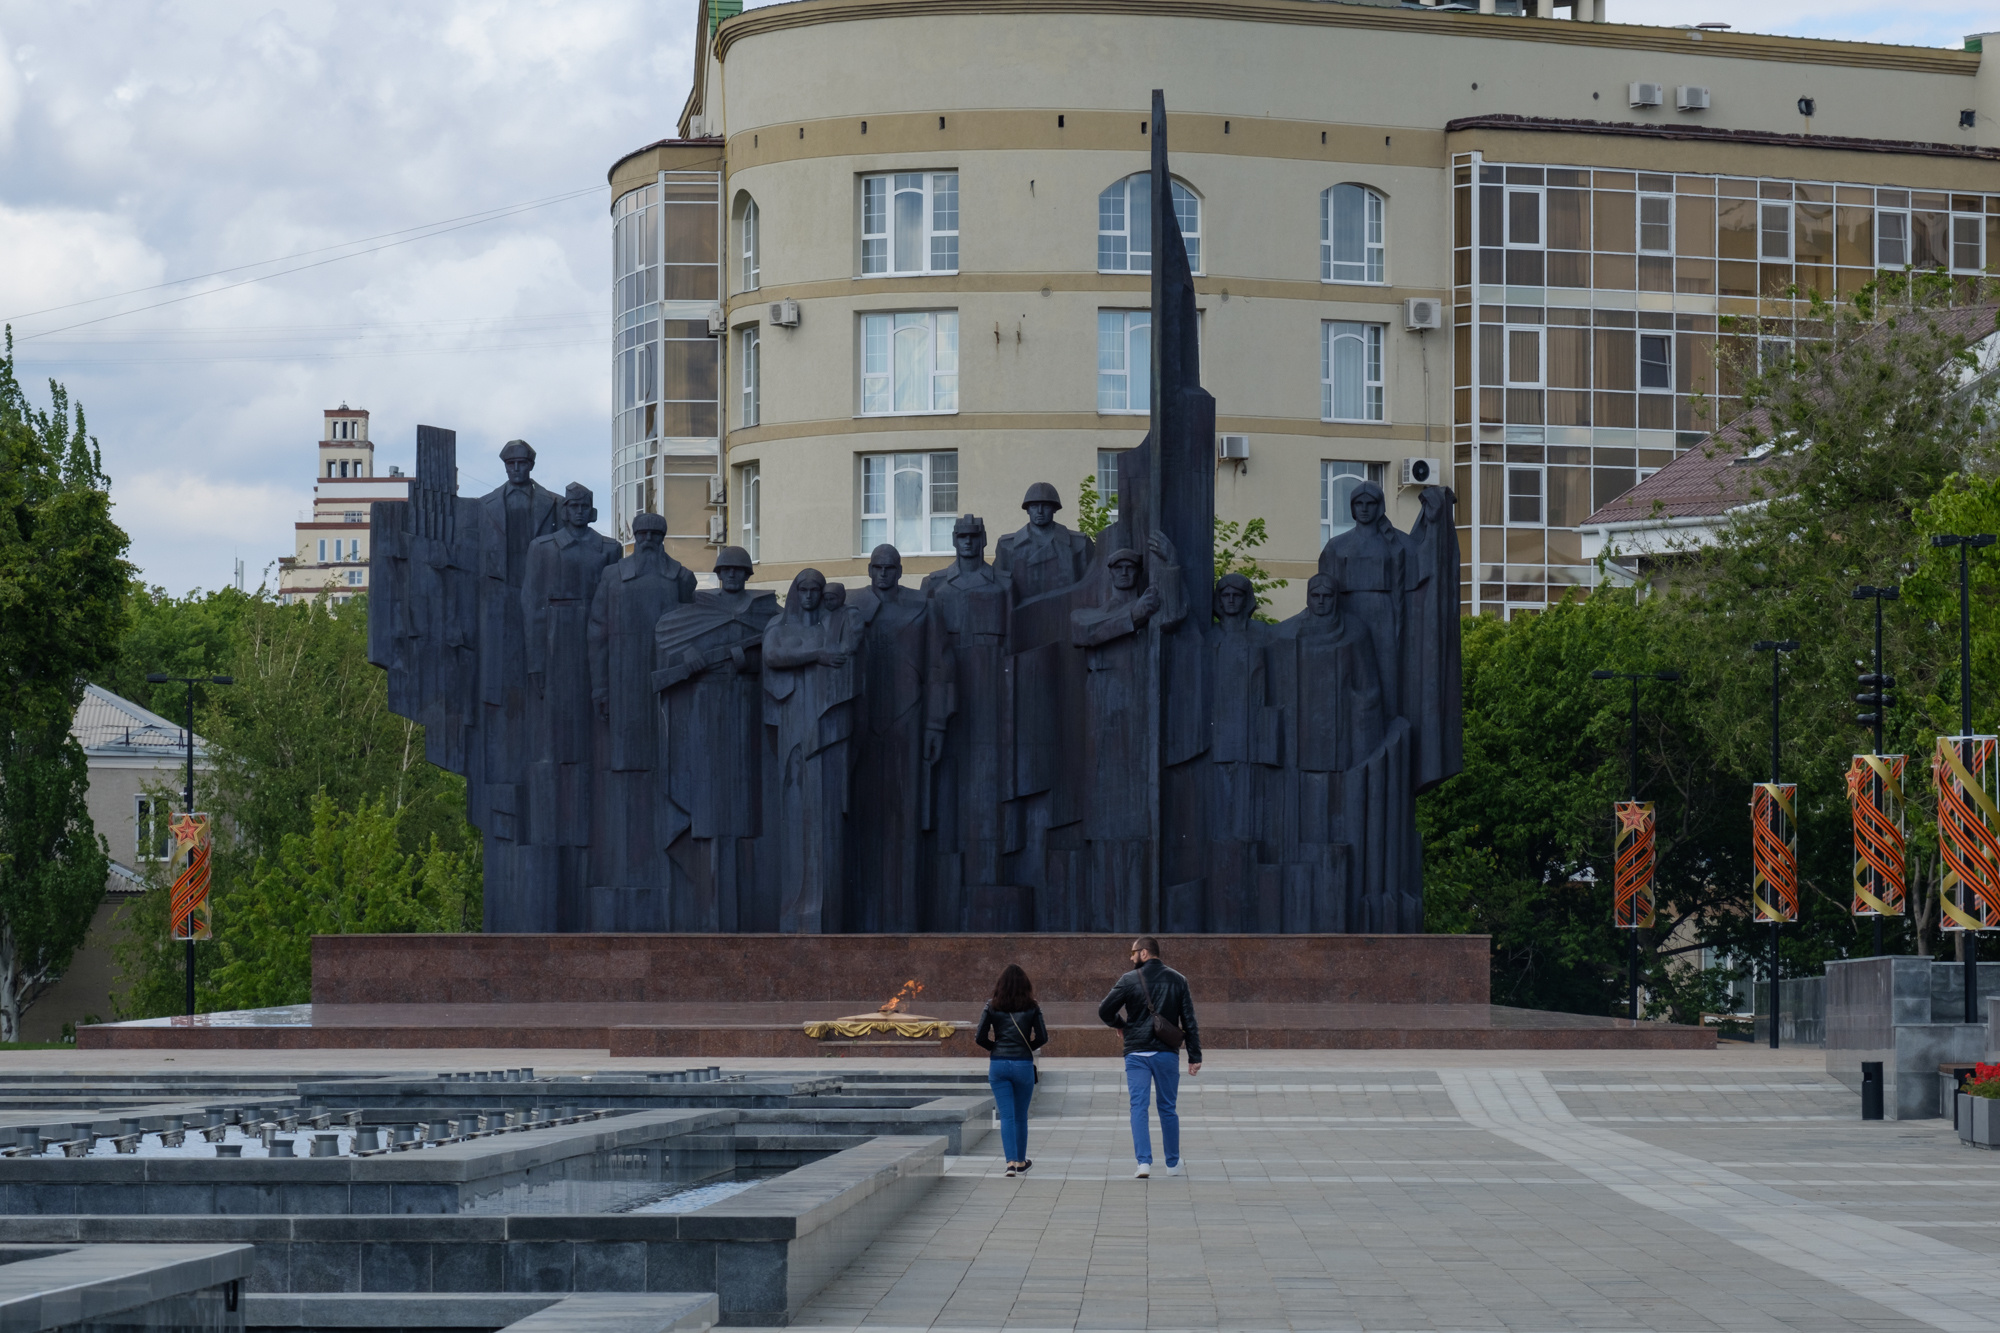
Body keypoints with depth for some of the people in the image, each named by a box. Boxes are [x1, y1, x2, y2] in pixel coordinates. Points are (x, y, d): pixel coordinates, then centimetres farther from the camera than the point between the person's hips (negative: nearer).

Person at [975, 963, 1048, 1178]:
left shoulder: (992, 1007, -1)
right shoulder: (1032, 1007, -2)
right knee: (1021, 1116, 14)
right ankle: (1021, 1162, 24)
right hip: (1023, 1064, 0)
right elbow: (1042, 1038, -2)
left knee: (1006, 1116, 1)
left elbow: (980, 1039, -4)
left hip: (998, 1064, 0)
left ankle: (1011, 1161, -11)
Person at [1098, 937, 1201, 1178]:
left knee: (1138, 1107, -1)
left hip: (1137, 1054, -2)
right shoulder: (1178, 980, 4)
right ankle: (1173, 1163, 21)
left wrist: (1121, 1023, 16)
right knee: (1167, 1108, 13)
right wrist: (1194, 1056, 3)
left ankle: (1144, 1162, -13)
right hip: (1167, 1054, 2)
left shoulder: (1129, 980, -4)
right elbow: (1189, 1021, 2)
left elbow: (1105, 1012, -5)